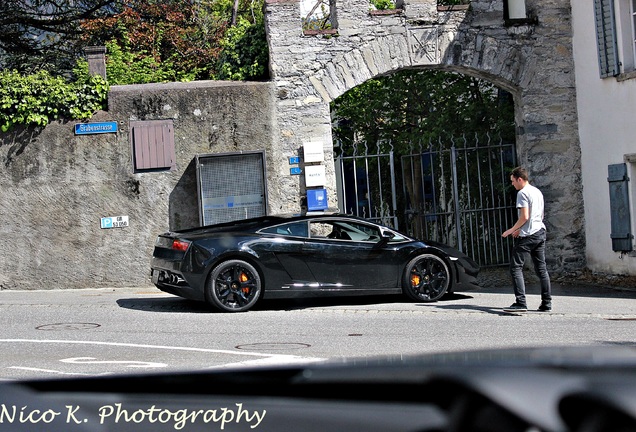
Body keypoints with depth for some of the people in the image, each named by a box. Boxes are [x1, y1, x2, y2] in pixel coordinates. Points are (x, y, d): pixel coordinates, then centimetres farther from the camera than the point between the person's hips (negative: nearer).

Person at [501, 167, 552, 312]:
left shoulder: (522, 193, -9)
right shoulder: (537, 192, 18)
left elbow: (524, 216, -17)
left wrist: (512, 230, -7)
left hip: (527, 236, -9)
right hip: (540, 232, 9)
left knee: (516, 267, -6)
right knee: (541, 268, 10)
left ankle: (521, 303, -15)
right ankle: (547, 304, 9)